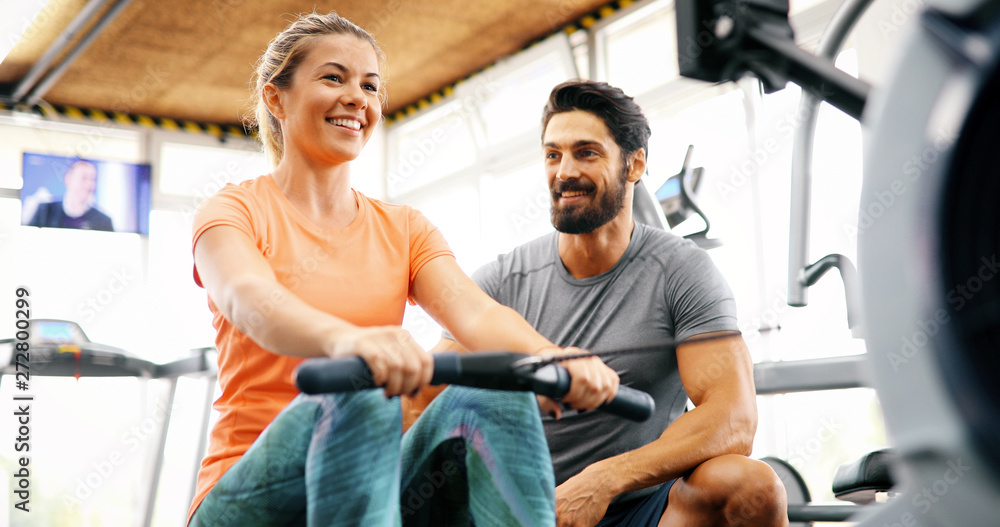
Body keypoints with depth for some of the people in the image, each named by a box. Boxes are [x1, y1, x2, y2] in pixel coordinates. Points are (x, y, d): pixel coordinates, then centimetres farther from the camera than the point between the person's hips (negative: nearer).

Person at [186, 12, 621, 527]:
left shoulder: (404, 229, 13)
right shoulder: (233, 211, 1)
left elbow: (475, 312, -7)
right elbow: (250, 300, -24)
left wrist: (554, 359, -31)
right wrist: (344, 339, -48)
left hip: (377, 482, 3)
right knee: (359, 391, -35)